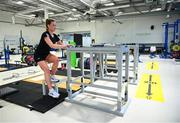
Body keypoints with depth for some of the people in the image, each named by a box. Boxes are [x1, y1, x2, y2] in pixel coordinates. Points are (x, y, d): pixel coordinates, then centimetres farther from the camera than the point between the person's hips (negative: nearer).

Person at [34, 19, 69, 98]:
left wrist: (66, 46, -20)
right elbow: (52, 45, -39)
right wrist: (63, 46, -41)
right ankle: (51, 91, -15)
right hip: (38, 55, -6)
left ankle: (52, 76, -2)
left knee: (56, 59, -23)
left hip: (46, 54, 7)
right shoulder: (45, 34, -24)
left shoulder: (55, 36, -1)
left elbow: (61, 44, 0)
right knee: (47, 70, -20)